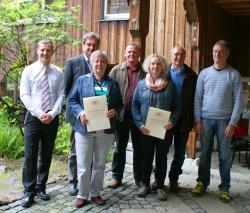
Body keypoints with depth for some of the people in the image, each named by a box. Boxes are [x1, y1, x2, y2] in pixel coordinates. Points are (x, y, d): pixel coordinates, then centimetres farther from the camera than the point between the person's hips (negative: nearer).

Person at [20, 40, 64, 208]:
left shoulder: (58, 73, 4)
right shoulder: (29, 70, 1)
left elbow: (61, 95, 1)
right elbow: (25, 96, -5)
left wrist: (52, 113, -14)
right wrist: (40, 113, -14)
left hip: (52, 118, 2)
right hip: (33, 117, -2)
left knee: (47, 155, 10)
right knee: (30, 155, -4)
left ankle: (41, 187, 23)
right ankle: (29, 192, 5)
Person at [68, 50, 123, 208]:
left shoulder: (113, 83, 10)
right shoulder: (82, 80, 5)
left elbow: (120, 104, 10)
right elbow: (72, 100, 1)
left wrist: (115, 111, -11)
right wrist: (80, 113, -16)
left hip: (105, 130, 2)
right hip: (85, 128, -2)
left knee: (100, 164, 12)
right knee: (83, 165, 1)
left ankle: (96, 193, 26)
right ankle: (82, 195, 16)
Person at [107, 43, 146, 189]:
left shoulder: (145, 72, 2)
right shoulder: (117, 70, 4)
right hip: (121, 113, 0)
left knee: (139, 147, 10)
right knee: (120, 146, 10)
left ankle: (139, 177, 22)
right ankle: (117, 177, 21)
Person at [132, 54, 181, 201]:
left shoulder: (170, 85, 2)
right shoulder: (142, 84, 3)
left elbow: (176, 106, 2)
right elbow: (135, 106, 2)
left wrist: (172, 121, -14)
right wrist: (140, 124, -10)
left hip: (164, 128, 0)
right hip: (146, 128, 1)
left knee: (162, 157, 8)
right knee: (147, 156, 10)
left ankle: (160, 186, 19)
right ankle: (146, 184, 23)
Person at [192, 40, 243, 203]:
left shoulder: (234, 74, 0)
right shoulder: (204, 73, 5)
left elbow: (238, 100, -2)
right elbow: (198, 98, 5)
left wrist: (232, 123, -8)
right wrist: (198, 120, -1)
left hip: (225, 120, -1)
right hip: (206, 119, 2)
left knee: (225, 156, 5)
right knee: (205, 154, 9)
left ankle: (225, 188, 15)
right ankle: (202, 183, 20)